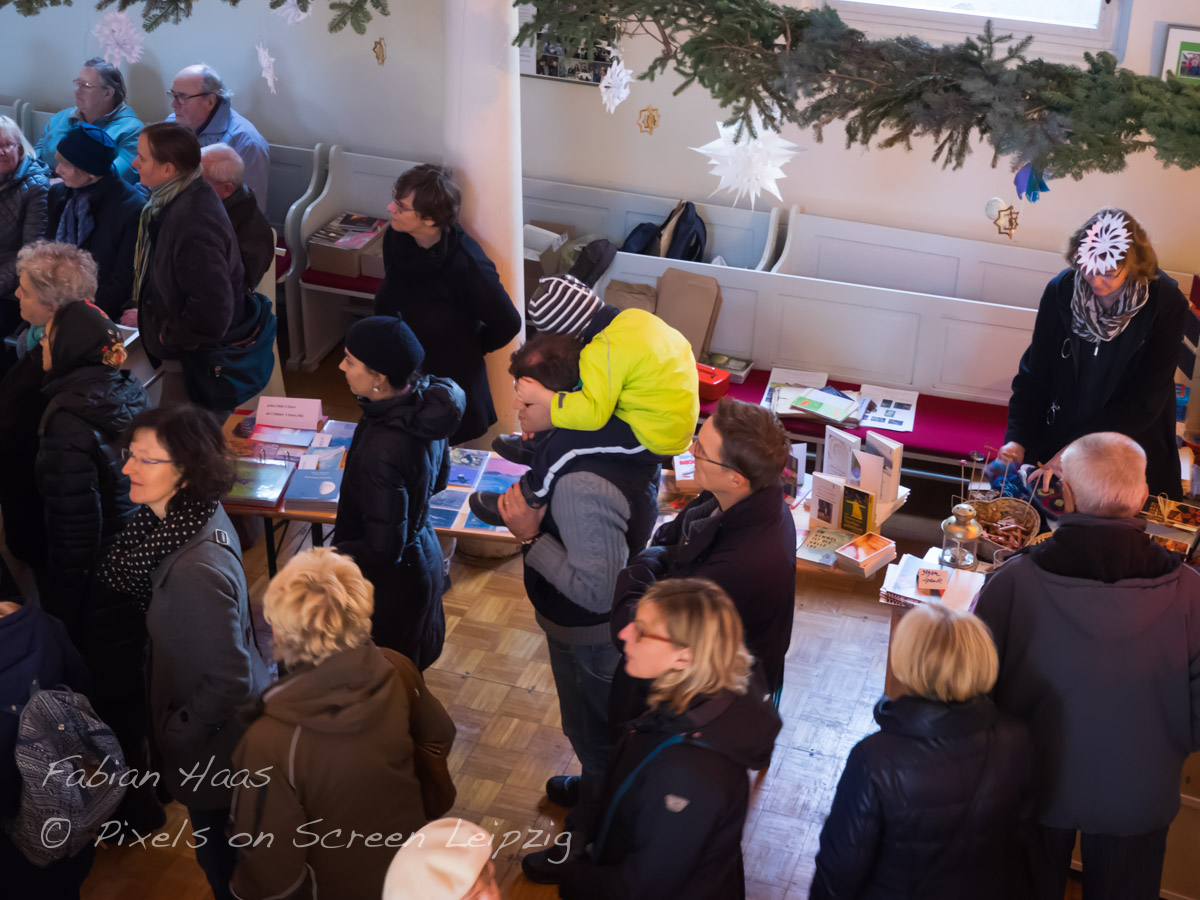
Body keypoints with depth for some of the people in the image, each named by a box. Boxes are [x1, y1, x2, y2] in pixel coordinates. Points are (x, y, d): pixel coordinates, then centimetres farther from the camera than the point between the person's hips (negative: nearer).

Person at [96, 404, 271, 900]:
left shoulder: (196, 569, -38)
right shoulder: (198, 513, -11)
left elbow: (228, 680, -29)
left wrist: (177, 733, -13)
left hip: (214, 746, -8)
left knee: (221, 857, 18)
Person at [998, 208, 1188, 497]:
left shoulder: (1166, 304, -18)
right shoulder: (1061, 290, -11)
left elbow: (1145, 400, -17)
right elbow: (1035, 374, -4)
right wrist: (1018, 438, -17)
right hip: (1057, 438, 2)